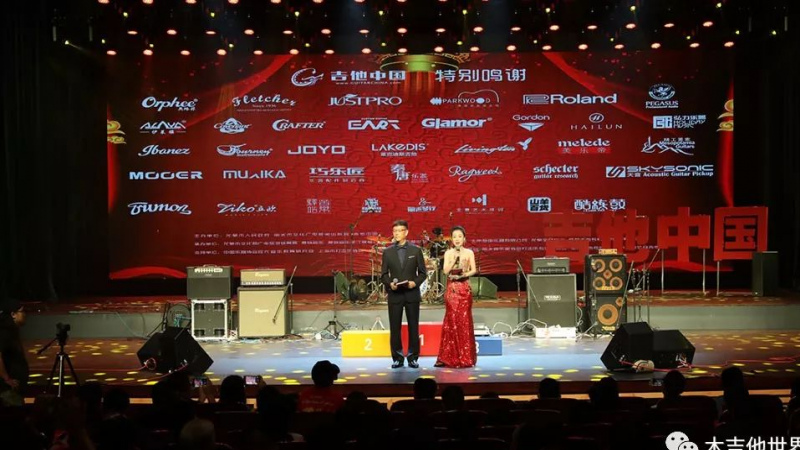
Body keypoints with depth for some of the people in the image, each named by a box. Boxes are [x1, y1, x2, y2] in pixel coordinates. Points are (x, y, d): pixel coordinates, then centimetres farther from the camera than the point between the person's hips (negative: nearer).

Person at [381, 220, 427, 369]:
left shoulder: (416, 250, 3)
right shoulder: (387, 252, 6)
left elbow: (423, 273, 4)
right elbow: (384, 275, 7)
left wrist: (415, 282, -13)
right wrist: (389, 283, -12)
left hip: (412, 293, -1)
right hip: (394, 294, 1)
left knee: (413, 327, 4)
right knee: (394, 327, 2)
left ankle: (413, 358, 12)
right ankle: (397, 358, 11)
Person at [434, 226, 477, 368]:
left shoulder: (469, 252, 5)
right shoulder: (448, 253, 6)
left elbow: (473, 270, 1)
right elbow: (446, 271, -3)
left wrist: (464, 275, -17)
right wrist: (454, 259, -14)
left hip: (464, 289, -1)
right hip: (451, 289, 1)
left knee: (464, 321, -2)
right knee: (451, 321, -1)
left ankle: (465, 357, 3)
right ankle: (450, 357, 3)